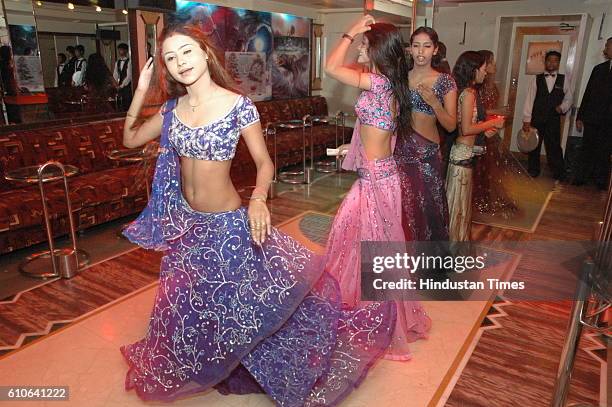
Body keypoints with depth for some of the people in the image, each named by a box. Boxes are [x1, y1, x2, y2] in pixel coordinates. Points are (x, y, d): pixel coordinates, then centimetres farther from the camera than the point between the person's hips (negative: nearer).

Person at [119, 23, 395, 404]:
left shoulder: (237, 105, -15)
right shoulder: (172, 107, 0)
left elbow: (265, 162, -13)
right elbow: (130, 139, 9)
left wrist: (258, 198, -33)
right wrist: (141, 92, -3)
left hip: (227, 224, -5)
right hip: (183, 222, 6)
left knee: (239, 299, 4)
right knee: (186, 302, 21)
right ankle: (196, 370, 47)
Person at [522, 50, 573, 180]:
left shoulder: (564, 80, 5)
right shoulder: (536, 79, 2)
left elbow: (568, 98, 12)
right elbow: (529, 99, -2)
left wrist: (562, 107, -9)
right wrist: (526, 120, -6)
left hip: (553, 120, 0)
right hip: (536, 119, 0)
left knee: (554, 147, -2)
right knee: (534, 146, 11)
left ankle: (559, 174, 8)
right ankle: (533, 170, 26)